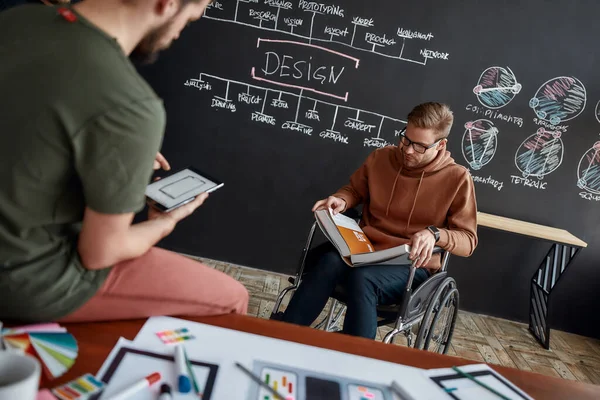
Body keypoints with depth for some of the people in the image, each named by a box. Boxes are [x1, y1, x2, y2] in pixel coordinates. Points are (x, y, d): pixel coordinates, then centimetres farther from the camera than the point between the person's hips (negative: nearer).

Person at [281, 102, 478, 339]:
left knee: (362, 278, -36)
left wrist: (434, 234, -26)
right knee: (329, 262, -31)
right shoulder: (381, 157, 4)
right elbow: (355, 189, 20)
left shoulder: (457, 179, -5)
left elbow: (468, 240, -4)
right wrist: (341, 200, -4)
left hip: (413, 265, -3)